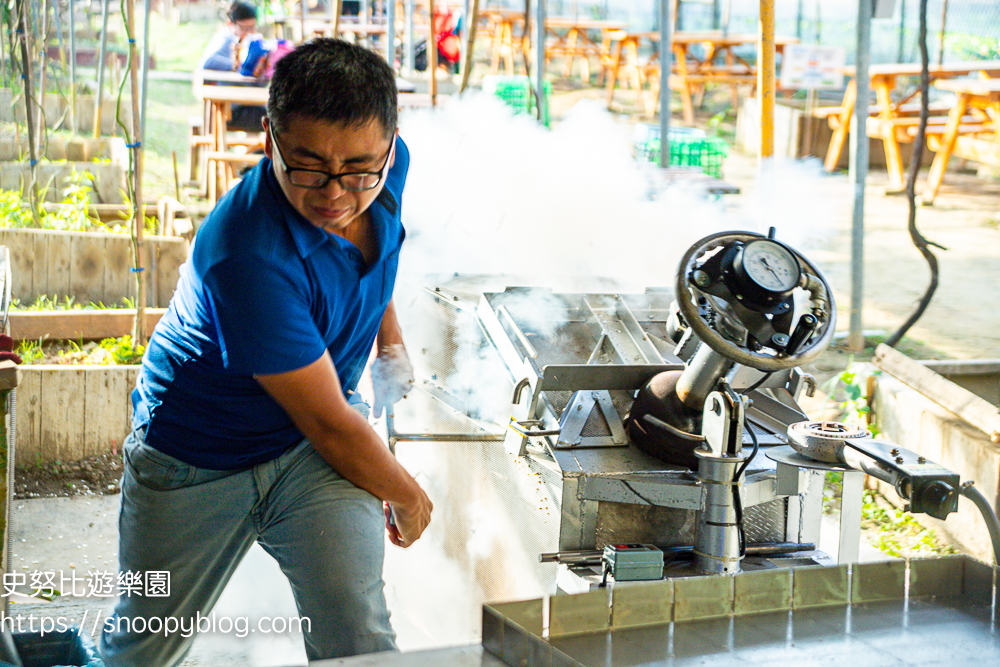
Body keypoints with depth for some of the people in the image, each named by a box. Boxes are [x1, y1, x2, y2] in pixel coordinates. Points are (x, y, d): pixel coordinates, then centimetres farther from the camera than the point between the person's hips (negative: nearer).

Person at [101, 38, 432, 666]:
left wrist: (389, 337, 18)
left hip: (316, 448, 4)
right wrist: (409, 497, -12)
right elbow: (330, 424, -27)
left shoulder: (390, 164, -16)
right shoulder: (247, 256, -37)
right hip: (196, 458, -4)